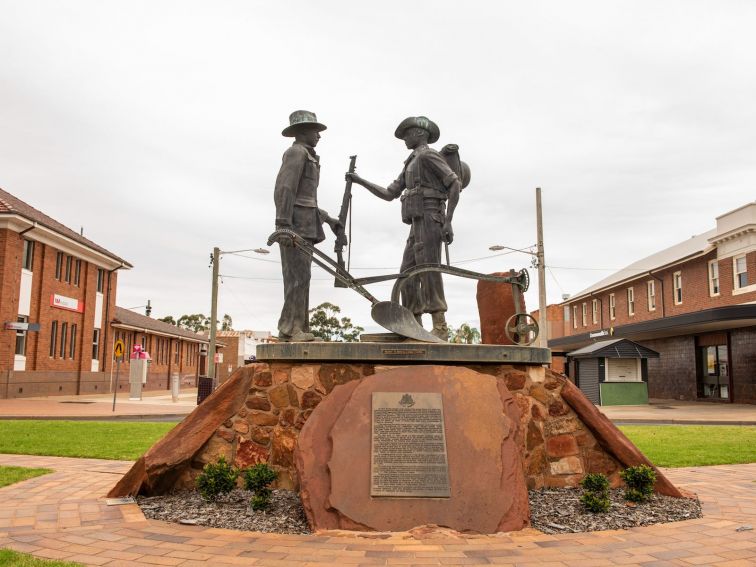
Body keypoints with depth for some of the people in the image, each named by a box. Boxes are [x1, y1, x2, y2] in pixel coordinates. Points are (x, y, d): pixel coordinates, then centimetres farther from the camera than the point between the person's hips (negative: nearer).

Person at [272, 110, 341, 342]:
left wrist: (328, 219, 25)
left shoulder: (306, 157, 28)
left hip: (304, 227, 10)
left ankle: (298, 331, 2)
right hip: (295, 225, -10)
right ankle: (291, 329, -17)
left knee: (299, 279, 3)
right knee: (298, 277, -15)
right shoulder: (296, 152, -3)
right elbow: (283, 189, -16)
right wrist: (284, 225, -24)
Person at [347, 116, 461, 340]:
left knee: (429, 273, -15)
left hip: (430, 221, -9)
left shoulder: (428, 155, -2)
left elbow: (455, 184, -11)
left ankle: (439, 328, -17)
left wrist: (448, 221, -18)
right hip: (418, 226, 9)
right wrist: (360, 181, 20)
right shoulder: (411, 164, 28)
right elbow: (389, 195, 26)